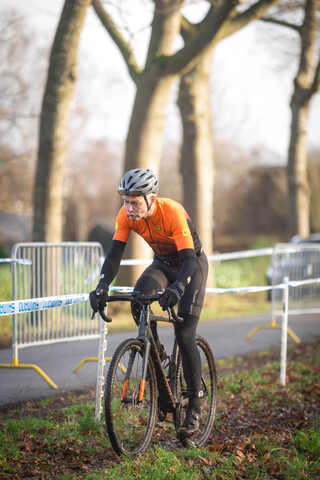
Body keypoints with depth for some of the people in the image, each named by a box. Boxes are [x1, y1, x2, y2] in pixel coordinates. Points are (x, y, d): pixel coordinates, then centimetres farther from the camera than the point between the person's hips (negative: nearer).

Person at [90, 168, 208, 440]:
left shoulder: (173, 213, -34)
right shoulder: (126, 215, -20)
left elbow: (189, 260, -39)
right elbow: (115, 254, -22)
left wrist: (177, 288, -57)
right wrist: (102, 287, -39)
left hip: (192, 264, -5)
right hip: (163, 263, 5)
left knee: (185, 335, -15)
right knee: (138, 299, -28)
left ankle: (194, 408, -7)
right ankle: (156, 354, -2)